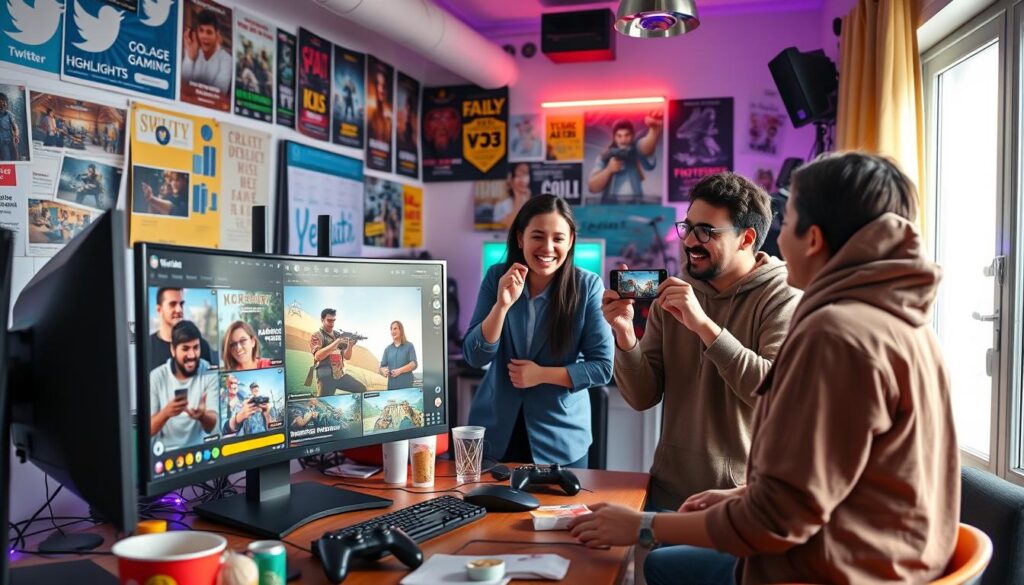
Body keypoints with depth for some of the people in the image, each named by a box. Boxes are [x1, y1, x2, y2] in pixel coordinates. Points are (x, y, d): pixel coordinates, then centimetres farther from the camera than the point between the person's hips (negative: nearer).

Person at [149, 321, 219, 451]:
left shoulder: (210, 373, -4)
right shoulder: (156, 377, -3)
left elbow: (211, 427, -11)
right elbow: (148, 430, -7)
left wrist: (202, 415, -33)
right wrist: (166, 413, -26)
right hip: (165, 452, 0)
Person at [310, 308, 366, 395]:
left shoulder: (339, 335, 12)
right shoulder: (316, 336, -1)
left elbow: (347, 357, 8)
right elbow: (318, 356, -18)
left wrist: (350, 345, -13)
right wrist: (336, 342, -24)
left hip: (341, 375, 4)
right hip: (326, 378, -4)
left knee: (362, 389, -5)